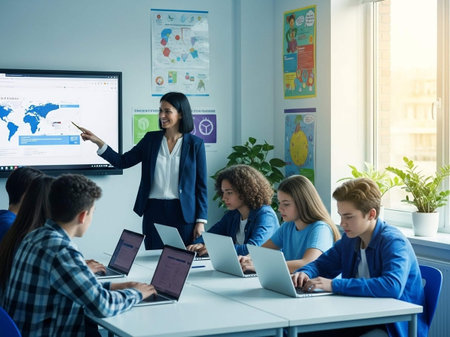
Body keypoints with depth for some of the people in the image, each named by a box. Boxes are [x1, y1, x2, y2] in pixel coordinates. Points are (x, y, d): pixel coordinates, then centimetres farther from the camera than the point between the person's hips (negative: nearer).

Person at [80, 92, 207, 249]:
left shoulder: (195, 144, -1)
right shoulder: (151, 139, 7)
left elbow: (201, 185, 0)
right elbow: (122, 161, 7)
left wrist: (201, 221, -4)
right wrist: (98, 141, -4)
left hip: (183, 213, -2)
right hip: (154, 211, 2)